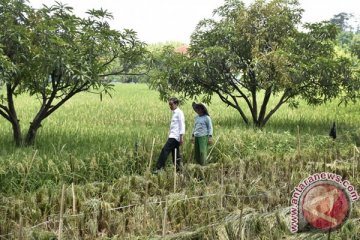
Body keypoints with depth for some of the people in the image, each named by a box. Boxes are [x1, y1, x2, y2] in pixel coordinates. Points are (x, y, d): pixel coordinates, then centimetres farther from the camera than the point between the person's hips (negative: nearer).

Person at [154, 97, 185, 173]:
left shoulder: (179, 113, -8)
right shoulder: (174, 113, 19)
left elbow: (182, 125, -13)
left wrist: (181, 137, -18)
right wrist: (170, 133, 16)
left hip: (175, 136, -10)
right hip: (172, 135, 10)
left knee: (165, 150, -15)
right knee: (175, 153, 9)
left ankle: (159, 167, -18)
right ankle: (178, 169, 12)